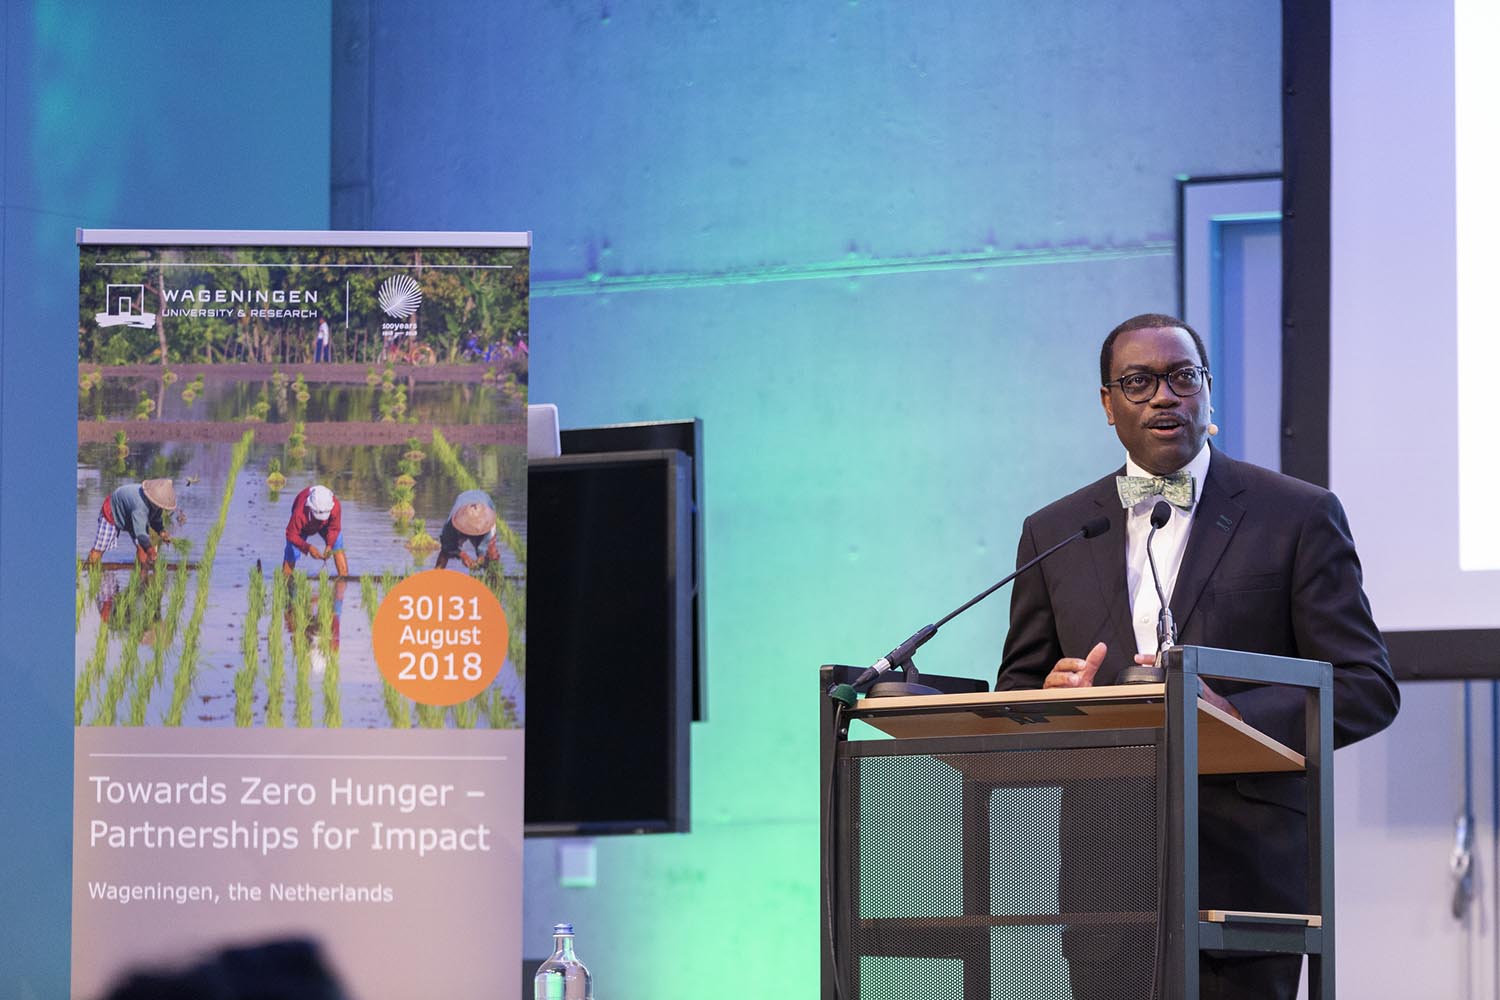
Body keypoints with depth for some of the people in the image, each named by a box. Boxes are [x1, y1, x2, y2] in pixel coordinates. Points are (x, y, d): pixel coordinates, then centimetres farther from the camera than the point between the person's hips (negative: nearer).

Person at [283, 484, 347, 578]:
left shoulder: (335, 506, -40)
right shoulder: (299, 513, -47)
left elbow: (334, 528, -22)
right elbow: (291, 535, -35)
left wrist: (330, 545, -39)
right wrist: (308, 547, -47)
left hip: (325, 524, 2)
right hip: (304, 527, -2)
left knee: (338, 548, -12)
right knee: (291, 552, -8)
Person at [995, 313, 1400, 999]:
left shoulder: (1298, 517, 5)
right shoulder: (1053, 533, 15)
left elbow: (1368, 688, 1)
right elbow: (1015, 692, 19)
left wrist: (1235, 715, -16)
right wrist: (1052, 698, -7)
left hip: (1245, 874, -2)